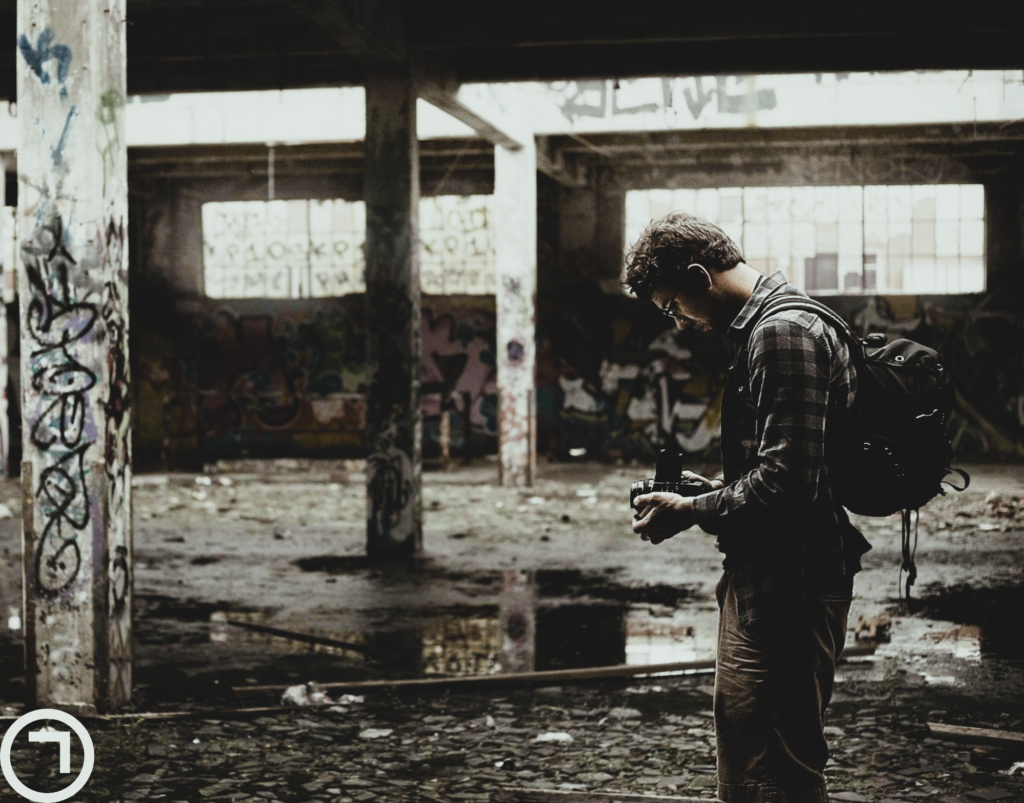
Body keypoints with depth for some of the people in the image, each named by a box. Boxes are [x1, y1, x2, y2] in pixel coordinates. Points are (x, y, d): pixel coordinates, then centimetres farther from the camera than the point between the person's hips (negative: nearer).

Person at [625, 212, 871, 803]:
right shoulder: (767, 326, 18)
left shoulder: (783, 331, -16)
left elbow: (788, 480, -23)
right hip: (765, 580, 11)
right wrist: (720, 490, 11)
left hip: (789, 584, -11)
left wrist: (691, 513, -12)